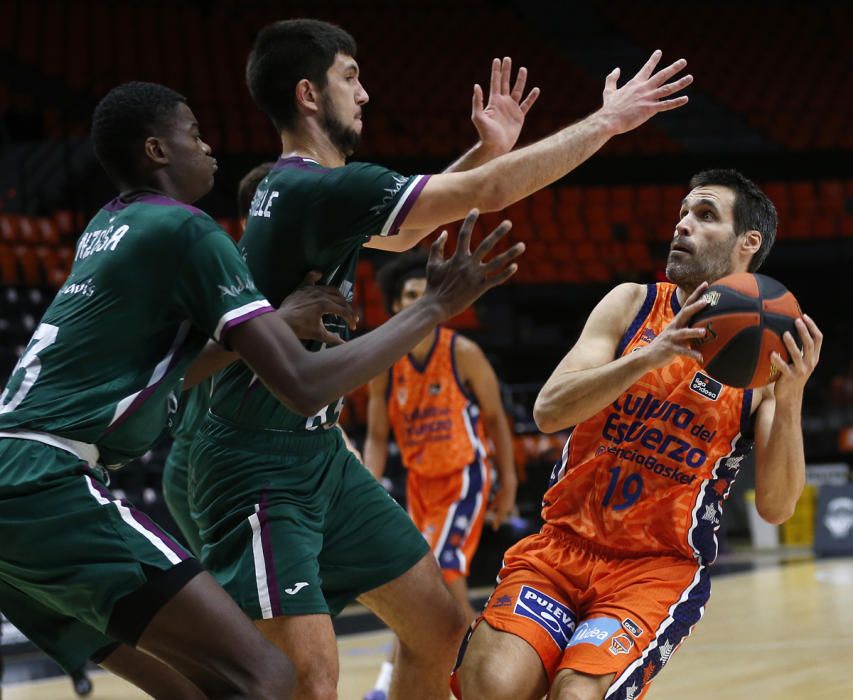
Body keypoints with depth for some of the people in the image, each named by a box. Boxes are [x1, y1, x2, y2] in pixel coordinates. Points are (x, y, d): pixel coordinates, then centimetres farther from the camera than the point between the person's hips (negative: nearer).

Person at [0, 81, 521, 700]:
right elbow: (304, 385, -12)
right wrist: (437, 306, -4)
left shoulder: (107, 229, 21)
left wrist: (277, 318, 23)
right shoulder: (187, 230, -6)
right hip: (52, 490, -10)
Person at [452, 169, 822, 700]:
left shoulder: (766, 353, 1)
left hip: (660, 570, -1)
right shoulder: (632, 304, 5)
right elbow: (549, 411, -8)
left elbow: (776, 508, -6)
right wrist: (648, 357, -21)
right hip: (564, 543, 2)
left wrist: (790, 399, -20)